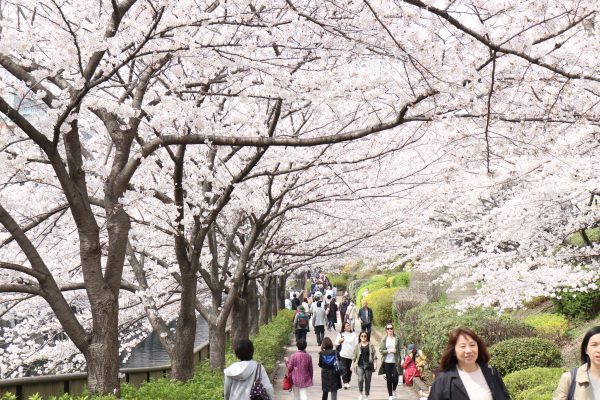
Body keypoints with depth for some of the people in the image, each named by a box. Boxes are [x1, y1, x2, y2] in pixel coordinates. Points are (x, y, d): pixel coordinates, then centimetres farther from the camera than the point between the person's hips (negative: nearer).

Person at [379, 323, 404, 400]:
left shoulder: (397, 338, 0)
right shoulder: (384, 339, 3)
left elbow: (401, 350, -2)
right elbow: (381, 350, 0)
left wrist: (401, 360, -10)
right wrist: (389, 351, -14)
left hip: (395, 362, -1)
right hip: (387, 362, 1)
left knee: (395, 378, -6)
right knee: (389, 379, 5)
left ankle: (394, 390, 24)